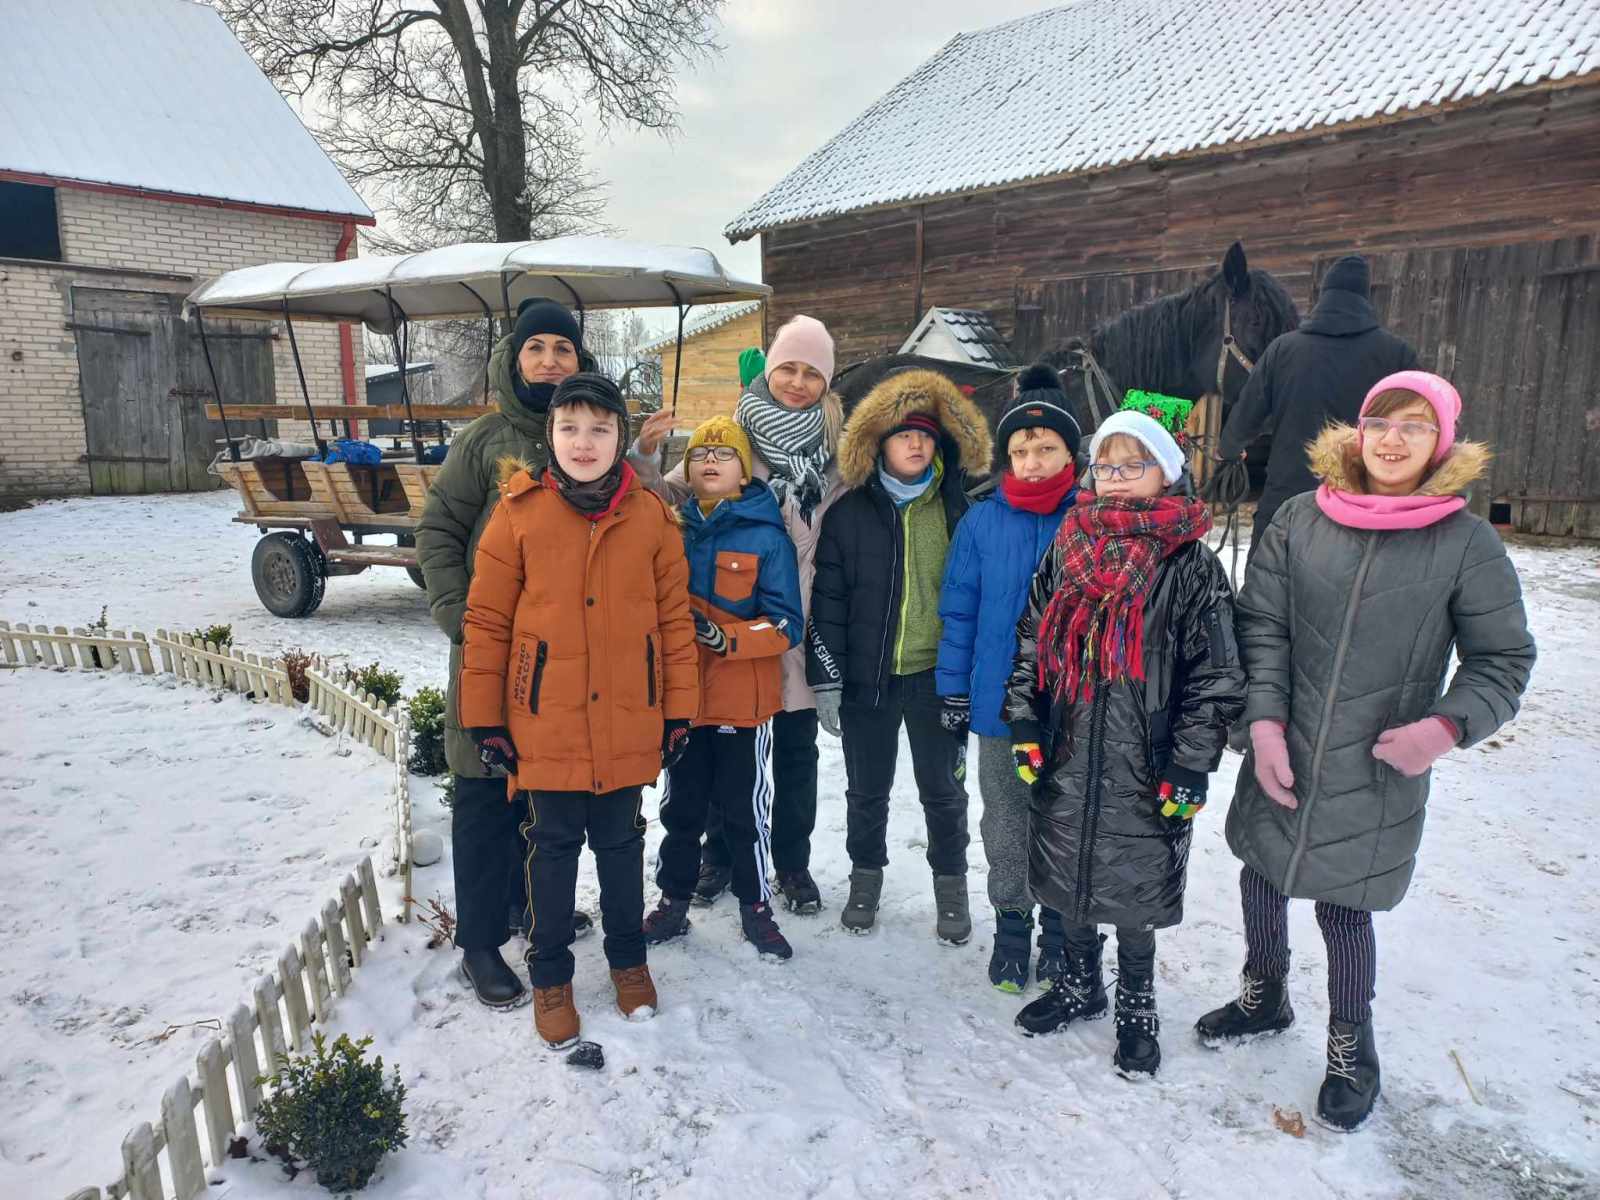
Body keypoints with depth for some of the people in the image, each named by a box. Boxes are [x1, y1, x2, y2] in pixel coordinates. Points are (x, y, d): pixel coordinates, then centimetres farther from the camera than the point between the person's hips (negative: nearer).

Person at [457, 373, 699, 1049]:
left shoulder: (652, 518, -2)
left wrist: (679, 709, 3)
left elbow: (674, 618, 2)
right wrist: (484, 718, -2)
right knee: (554, 846, 13)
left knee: (621, 842, 17)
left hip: (628, 725, 1)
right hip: (545, 725, -1)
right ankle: (550, 973, 32)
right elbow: (486, 623, -3)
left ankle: (627, 956, 38)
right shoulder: (518, 513, -6)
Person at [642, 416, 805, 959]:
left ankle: (756, 909, 26)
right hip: (681, 694, 3)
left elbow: (787, 626, -11)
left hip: (743, 698, -3)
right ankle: (673, 904, 31)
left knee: (745, 809, 8)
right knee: (681, 807, 16)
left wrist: (726, 638, -23)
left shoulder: (767, 536, -7)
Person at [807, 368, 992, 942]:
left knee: (942, 787, 11)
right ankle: (865, 878, 34)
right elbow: (827, 600, -2)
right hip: (867, 675, 0)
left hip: (935, 674, 0)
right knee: (867, 788, 13)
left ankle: (951, 885, 31)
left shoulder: (958, 512, 1)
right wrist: (827, 679, -6)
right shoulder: (849, 513, -1)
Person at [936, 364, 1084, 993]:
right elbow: (959, 614, 2)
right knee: (1005, 822, 15)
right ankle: (1012, 922, 34)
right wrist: (954, 691, 2)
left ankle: (1062, 929, 35)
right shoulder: (981, 523, -3)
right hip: (1000, 705, 1)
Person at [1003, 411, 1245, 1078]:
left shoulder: (1191, 565, -7)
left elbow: (1216, 673, -7)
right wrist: (1025, 725, 3)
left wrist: (1191, 766, -10)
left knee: (1135, 883, 9)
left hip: (1144, 769, -4)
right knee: (1067, 872, 17)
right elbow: (1030, 641, 9)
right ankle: (1080, 985, 41)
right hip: (1065, 759, 4)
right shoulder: (1068, 548, 5)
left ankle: (1136, 1006, 34)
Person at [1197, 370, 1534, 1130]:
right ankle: (1265, 999, 47)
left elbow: (1503, 659, -1)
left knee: (1343, 909, 8)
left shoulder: (1466, 542, -8)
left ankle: (1351, 1051, 36)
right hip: (1281, 761, 3)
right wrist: (1265, 721, -12)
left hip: (1376, 776, -3)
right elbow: (1260, 625, -2)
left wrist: (1448, 726, -18)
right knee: (1261, 881, 18)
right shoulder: (1299, 521, -3)